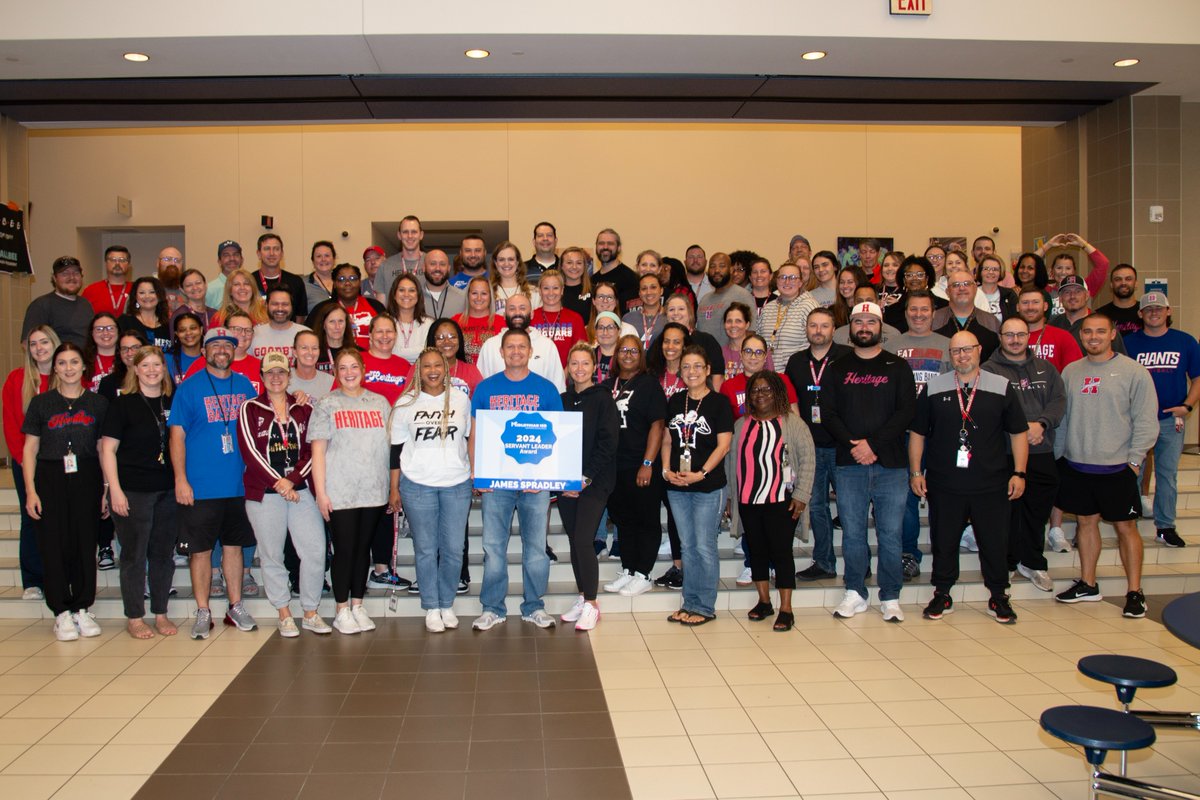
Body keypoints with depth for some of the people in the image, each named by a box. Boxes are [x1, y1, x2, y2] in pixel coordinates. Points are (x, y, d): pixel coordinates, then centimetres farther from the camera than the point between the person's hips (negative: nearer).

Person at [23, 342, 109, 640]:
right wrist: (30, 490, -3)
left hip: (87, 481, 1)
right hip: (51, 480, -1)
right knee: (54, 545, -1)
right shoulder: (41, 403, 5)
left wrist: (106, 490, 4)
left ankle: (82, 609, 14)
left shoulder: (97, 403, 7)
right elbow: (30, 450, 6)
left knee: (85, 543, 3)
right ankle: (62, 612, 8)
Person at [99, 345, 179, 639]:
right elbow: (107, 449, -5)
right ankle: (134, 618, 14)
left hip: (167, 490, 4)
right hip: (132, 490, -4)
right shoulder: (122, 404, -2)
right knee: (134, 554, 3)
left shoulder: (172, 403, 9)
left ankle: (161, 614, 21)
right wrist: (115, 489, -12)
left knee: (164, 553, 9)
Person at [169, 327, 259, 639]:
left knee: (234, 545, 12)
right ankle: (203, 613, 13)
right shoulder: (189, 387, -2)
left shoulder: (245, 386, 9)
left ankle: (236, 606, 23)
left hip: (239, 484, 3)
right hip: (201, 486, -3)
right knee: (200, 549, 3)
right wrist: (180, 480, -11)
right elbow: (177, 435, -5)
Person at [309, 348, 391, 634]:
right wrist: (320, 492, -8)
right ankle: (342, 611, 13)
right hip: (339, 492, -3)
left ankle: (358, 605, 22)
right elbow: (318, 450, -2)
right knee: (344, 550, 1)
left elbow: (392, 444, 12)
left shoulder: (380, 402, 9)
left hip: (373, 491, 3)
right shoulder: (327, 404, 1)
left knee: (363, 548, 10)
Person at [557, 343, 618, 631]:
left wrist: (586, 478, -14)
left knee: (583, 540, -12)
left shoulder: (603, 399, -4)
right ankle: (583, 598, 19)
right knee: (574, 541, 8)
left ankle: (591, 605, 0)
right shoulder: (562, 400, 11)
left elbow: (607, 443, -10)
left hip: (595, 482, -5)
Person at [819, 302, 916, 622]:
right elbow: (828, 414, 3)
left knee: (890, 533, 1)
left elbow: (906, 411, -3)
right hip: (849, 464, 1)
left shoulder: (898, 367, 8)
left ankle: (890, 598, 12)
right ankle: (855, 594, 16)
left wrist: (873, 444, -12)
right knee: (852, 532, 4)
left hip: (890, 463, -1)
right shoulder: (837, 369, 11)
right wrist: (854, 444, -11)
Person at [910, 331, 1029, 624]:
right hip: (943, 485, 1)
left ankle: (998, 597, 24)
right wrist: (916, 472, 3)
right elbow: (917, 432, 8)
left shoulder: (1002, 387, 3)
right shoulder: (933, 388, 4)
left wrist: (1019, 473, 0)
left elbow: (1018, 433, 6)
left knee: (995, 542, 7)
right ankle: (942, 595, 23)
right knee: (943, 542, 8)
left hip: (992, 485, 0)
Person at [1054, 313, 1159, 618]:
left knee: (1125, 526, 3)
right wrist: (1058, 455, 8)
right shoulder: (1070, 372, 7)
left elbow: (1146, 421, -6)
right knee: (1086, 522, 13)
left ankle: (1134, 591, 13)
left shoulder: (1133, 371, -5)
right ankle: (1088, 585, 24)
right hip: (1076, 466, 4)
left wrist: (1134, 459, -10)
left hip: (1116, 467, -4)